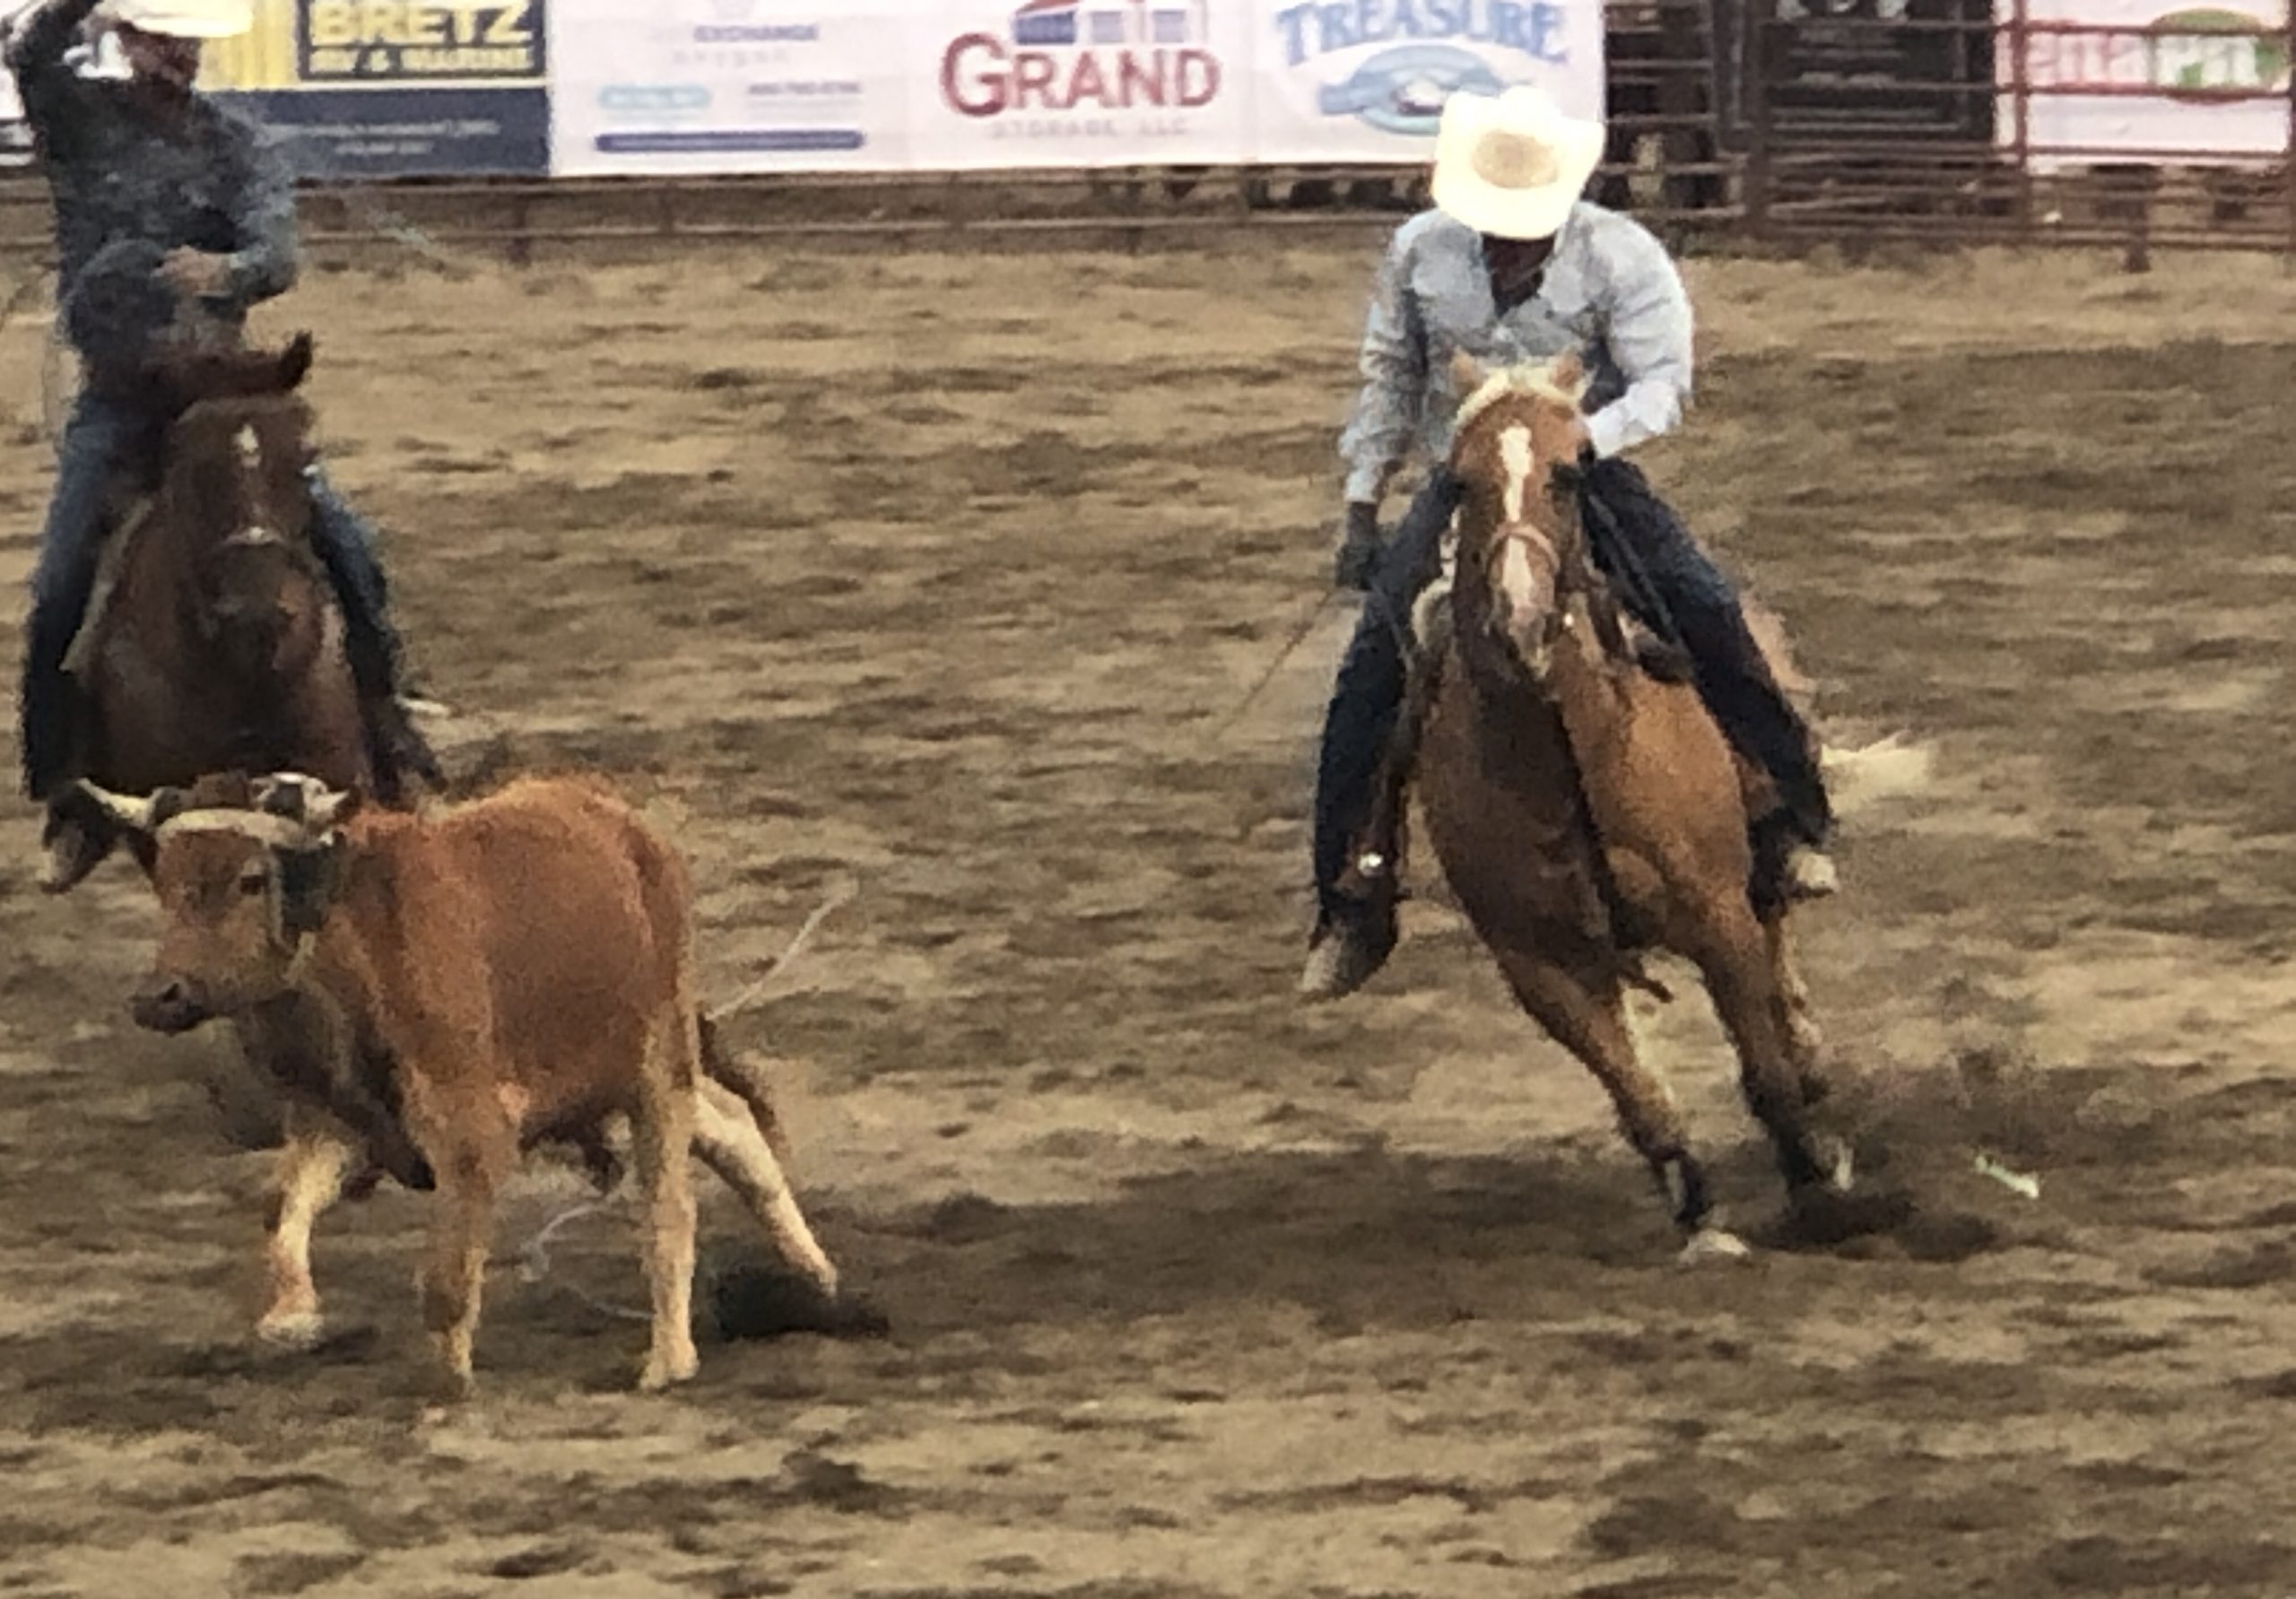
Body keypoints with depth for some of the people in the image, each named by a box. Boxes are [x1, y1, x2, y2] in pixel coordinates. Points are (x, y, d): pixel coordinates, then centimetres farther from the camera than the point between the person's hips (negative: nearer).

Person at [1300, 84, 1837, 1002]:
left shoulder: (1621, 257, -11)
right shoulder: (1421, 251, -1)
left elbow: (1663, 384, -15)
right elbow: (1389, 381, 10)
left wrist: (1582, 438, -34)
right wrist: (1361, 509, 8)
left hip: (1589, 474, -2)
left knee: (1708, 619, -21)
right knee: (1372, 666, -13)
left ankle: (1789, 830, -7)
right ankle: (1353, 907, -5)